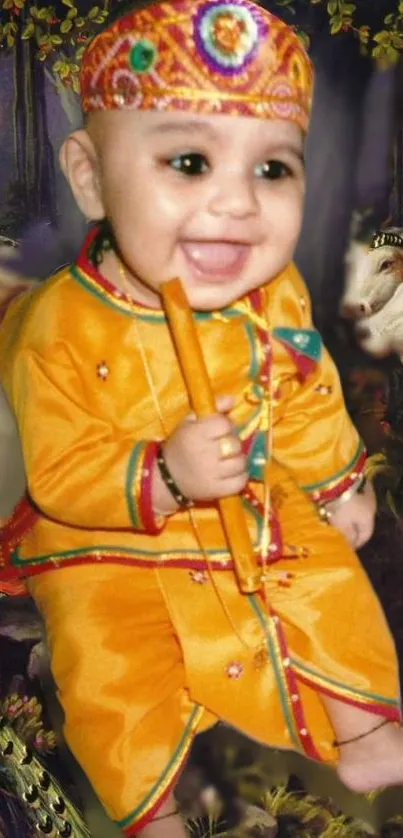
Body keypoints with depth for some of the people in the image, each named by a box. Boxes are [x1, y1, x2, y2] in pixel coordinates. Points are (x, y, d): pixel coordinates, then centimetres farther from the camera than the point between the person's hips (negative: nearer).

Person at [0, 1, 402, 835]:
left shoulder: (276, 297, -12)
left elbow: (309, 400, 7)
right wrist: (163, 477, -39)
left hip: (262, 517, 4)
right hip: (108, 550, -4)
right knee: (109, 670, -16)